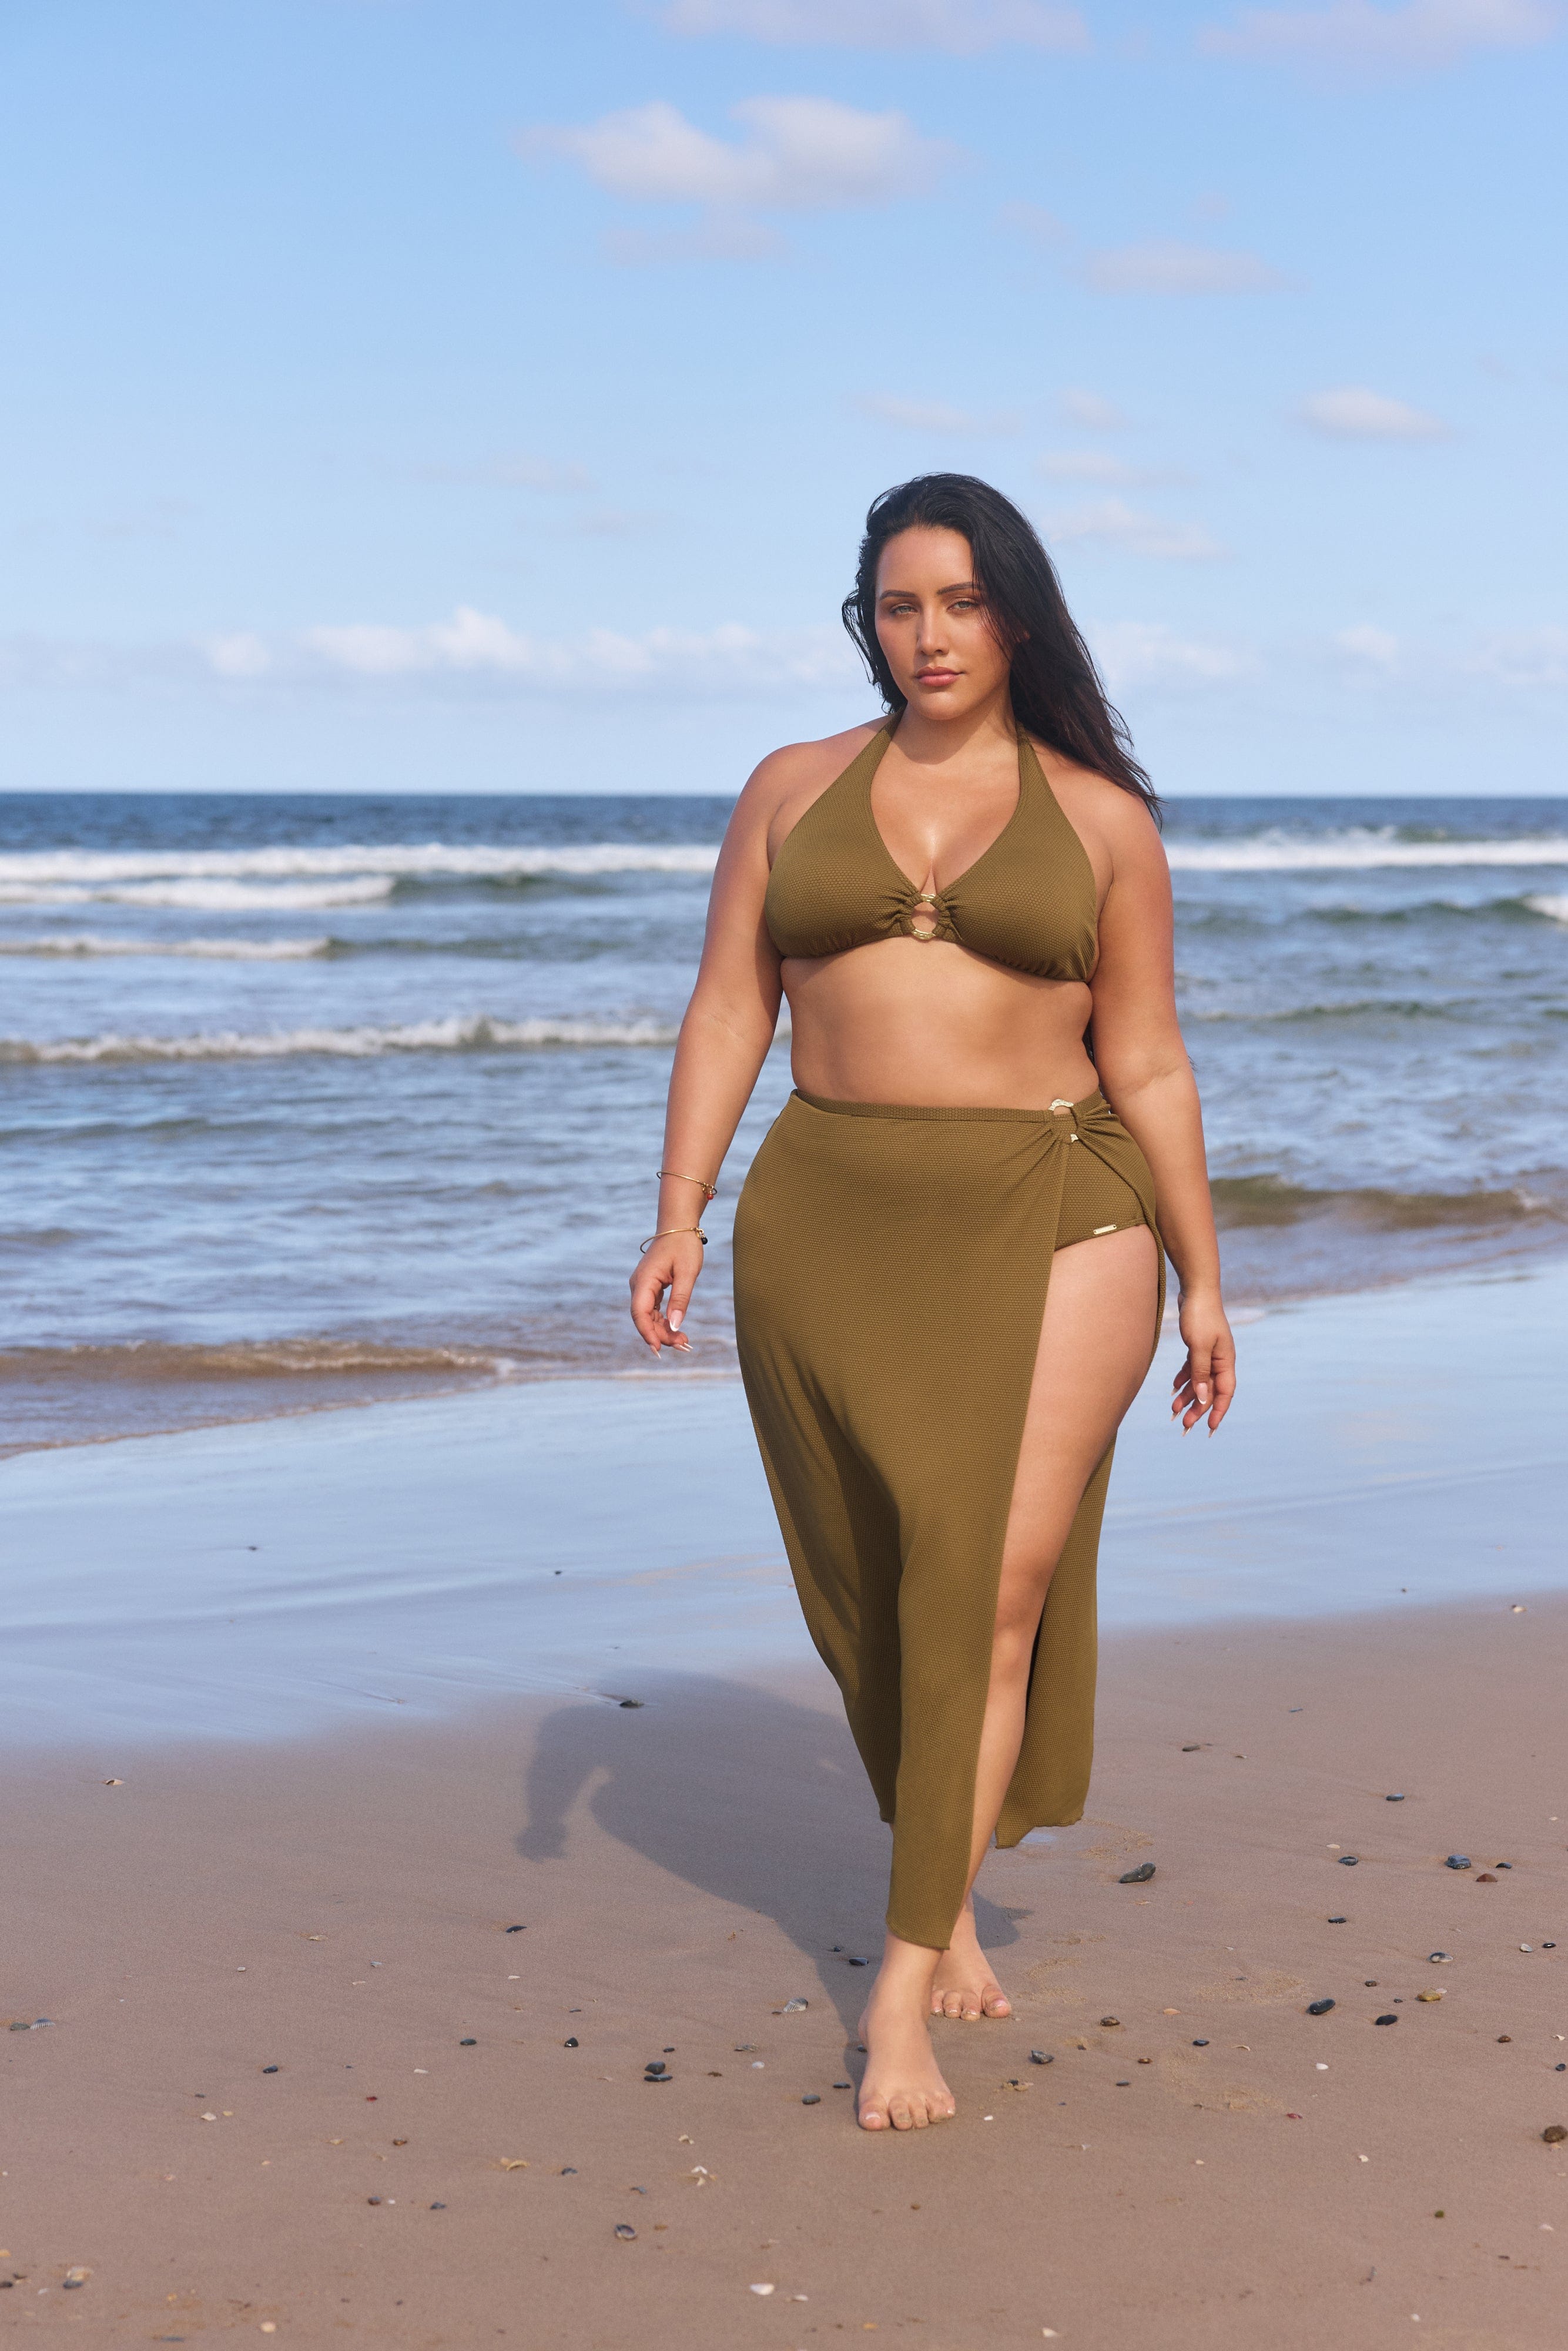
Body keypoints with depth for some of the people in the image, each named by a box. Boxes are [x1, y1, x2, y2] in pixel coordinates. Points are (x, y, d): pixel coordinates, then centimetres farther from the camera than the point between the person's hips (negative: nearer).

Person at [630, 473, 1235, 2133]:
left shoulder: (1099, 816, 6)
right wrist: (680, 1220, -3)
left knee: (997, 1575, -13)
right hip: (830, 1230, 2)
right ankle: (946, 1893, 28)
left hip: (1049, 1223, -2)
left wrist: (1200, 1282, 9)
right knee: (880, 1591, 7)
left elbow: (1146, 1064, 8)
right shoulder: (794, 791, 10)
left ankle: (907, 1974, -9)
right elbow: (729, 1014, 8)